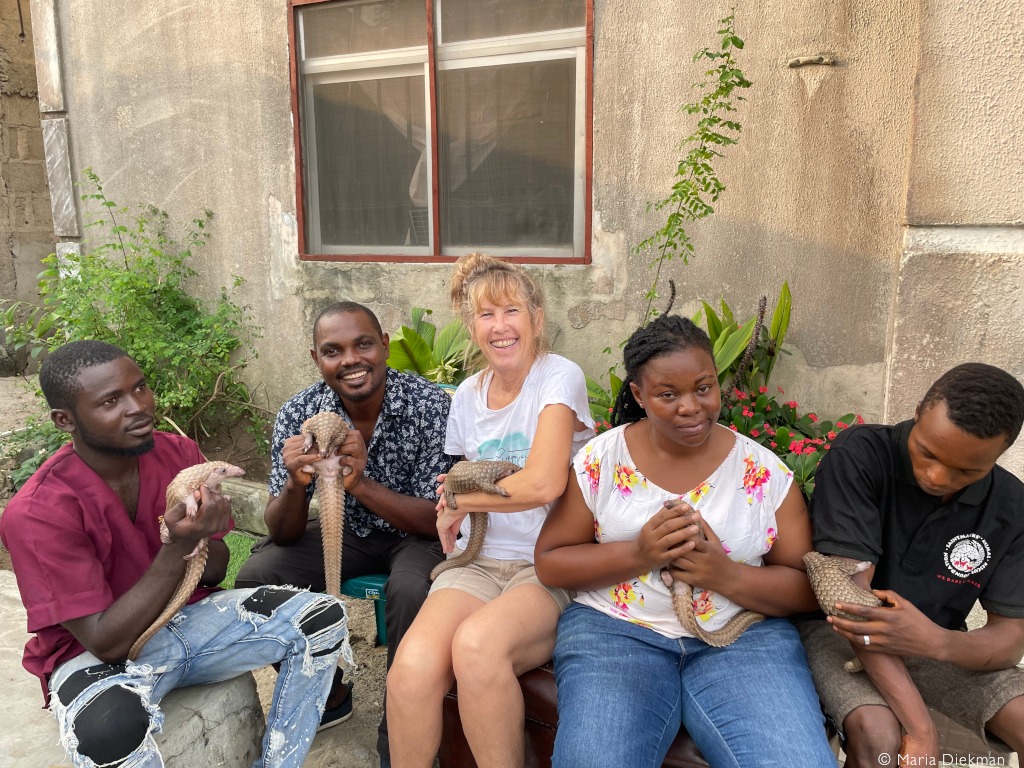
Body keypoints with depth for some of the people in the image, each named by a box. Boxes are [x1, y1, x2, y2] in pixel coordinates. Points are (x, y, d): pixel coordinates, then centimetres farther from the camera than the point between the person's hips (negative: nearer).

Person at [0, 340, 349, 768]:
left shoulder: (179, 454, -8)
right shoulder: (37, 512, -22)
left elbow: (213, 574, -1)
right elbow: (105, 643, -23)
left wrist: (202, 536, -25)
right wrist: (177, 548, -32)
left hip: (188, 618, 5)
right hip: (97, 658, -4)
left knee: (323, 616, -12)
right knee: (109, 728, -39)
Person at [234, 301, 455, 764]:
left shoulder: (429, 405, -23)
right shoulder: (298, 414, -15)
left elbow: (436, 519, -23)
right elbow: (284, 534, -13)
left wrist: (361, 483, -39)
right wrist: (295, 483, -37)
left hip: (417, 533, -3)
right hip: (347, 532, 4)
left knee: (411, 590, -33)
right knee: (256, 577, -15)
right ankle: (326, 693, 11)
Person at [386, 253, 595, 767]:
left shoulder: (560, 377, -6)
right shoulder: (467, 396, 12)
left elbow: (544, 484, -19)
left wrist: (458, 500, -6)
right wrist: (454, 512, 4)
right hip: (478, 562, 4)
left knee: (477, 643, -35)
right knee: (412, 667, -26)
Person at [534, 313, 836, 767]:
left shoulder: (765, 471, 1)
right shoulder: (600, 458, 0)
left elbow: (807, 588, 5)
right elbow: (549, 562, 2)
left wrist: (726, 574, -16)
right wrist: (637, 554, -15)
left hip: (743, 636, 2)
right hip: (614, 628, -1)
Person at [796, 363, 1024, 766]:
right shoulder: (859, 454, -22)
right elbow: (850, 591, -26)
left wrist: (937, 642, -32)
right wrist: (920, 729, -32)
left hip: (937, 645, 4)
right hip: (837, 628, -4)